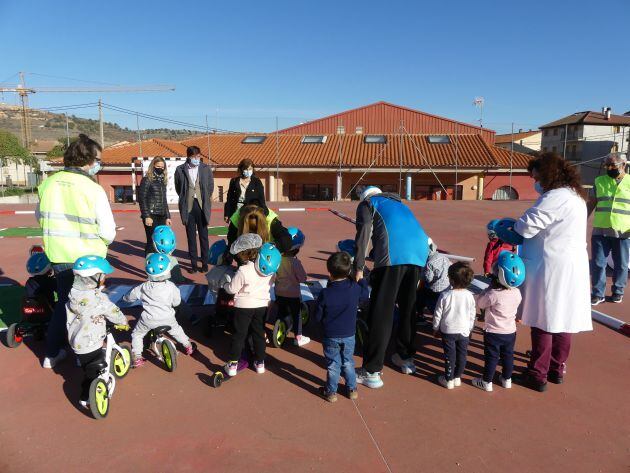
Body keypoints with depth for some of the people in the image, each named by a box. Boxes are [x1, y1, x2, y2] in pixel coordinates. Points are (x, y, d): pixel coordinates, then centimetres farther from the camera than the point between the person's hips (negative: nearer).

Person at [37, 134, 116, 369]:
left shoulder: (49, 183, -4)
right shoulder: (93, 189, -18)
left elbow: (40, 216, 10)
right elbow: (108, 231, -16)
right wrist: (100, 242, 5)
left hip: (57, 255, 5)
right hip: (87, 258, -4)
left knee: (63, 301, 23)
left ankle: (51, 354, 32)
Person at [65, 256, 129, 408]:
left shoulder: (74, 294, -6)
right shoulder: (99, 298, -26)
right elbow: (115, 314, -15)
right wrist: (124, 322, 4)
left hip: (77, 342, 7)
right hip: (91, 345, -7)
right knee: (93, 372, 11)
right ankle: (86, 398, 22)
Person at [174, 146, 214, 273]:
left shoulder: (206, 169, 3)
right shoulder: (180, 170, 1)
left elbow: (211, 186, 11)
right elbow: (178, 187, 12)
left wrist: (206, 200, 9)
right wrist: (185, 199, 10)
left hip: (202, 206, 0)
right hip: (188, 207, 0)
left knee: (203, 236, 4)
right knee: (191, 237, 6)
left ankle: (205, 263, 12)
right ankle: (194, 263, 15)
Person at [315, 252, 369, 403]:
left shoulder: (325, 294, -21)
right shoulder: (355, 288, -14)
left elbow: (317, 317, -12)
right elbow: (365, 294, 11)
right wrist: (361, 279, 25)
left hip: (331, 336, -3)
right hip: (349, 335, 3)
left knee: (333, 365, 12)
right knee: (348, 362, 20)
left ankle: (331, 392, 23)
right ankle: (352, 389, 30)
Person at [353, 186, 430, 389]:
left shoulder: (367, 203, 19)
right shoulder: (398, 203, 37)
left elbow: (364, 231, 1)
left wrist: (359, 268, -2)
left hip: (393, 253, -6)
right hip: (420, 250, 6)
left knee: (381, 312, -1)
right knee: (407, 306, 21)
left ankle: (371, 372, 2)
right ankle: (406, 358, 35)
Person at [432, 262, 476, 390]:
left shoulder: (445, 295, -17)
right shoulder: (469, 296, -9)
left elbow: (438, 314, -8)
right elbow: (472, 316, 2)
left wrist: (436, 329, 6)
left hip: (448, 331, -2)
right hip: (464, 331, 2)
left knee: (450, 355, 8)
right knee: (462, 355, 15)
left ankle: (448, 379, 17)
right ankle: (457, 377, 27)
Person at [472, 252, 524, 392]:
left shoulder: (493, 294, -28)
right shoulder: (517, 293, -11)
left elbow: (480, 303, -10)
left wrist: (489, 287, -7)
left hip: (493, 332, -5)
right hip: (510, 331, 5)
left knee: (491, 357, 8)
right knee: (508, 355, 21)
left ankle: (487, 382, 21)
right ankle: (507, 379, 36)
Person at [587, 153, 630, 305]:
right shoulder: (599, 181, 6)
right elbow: (591, 204, 10)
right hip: (600, 230, 1)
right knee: (598, 263, 2)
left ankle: (618, 292, 25)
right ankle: (598, 294, 12)